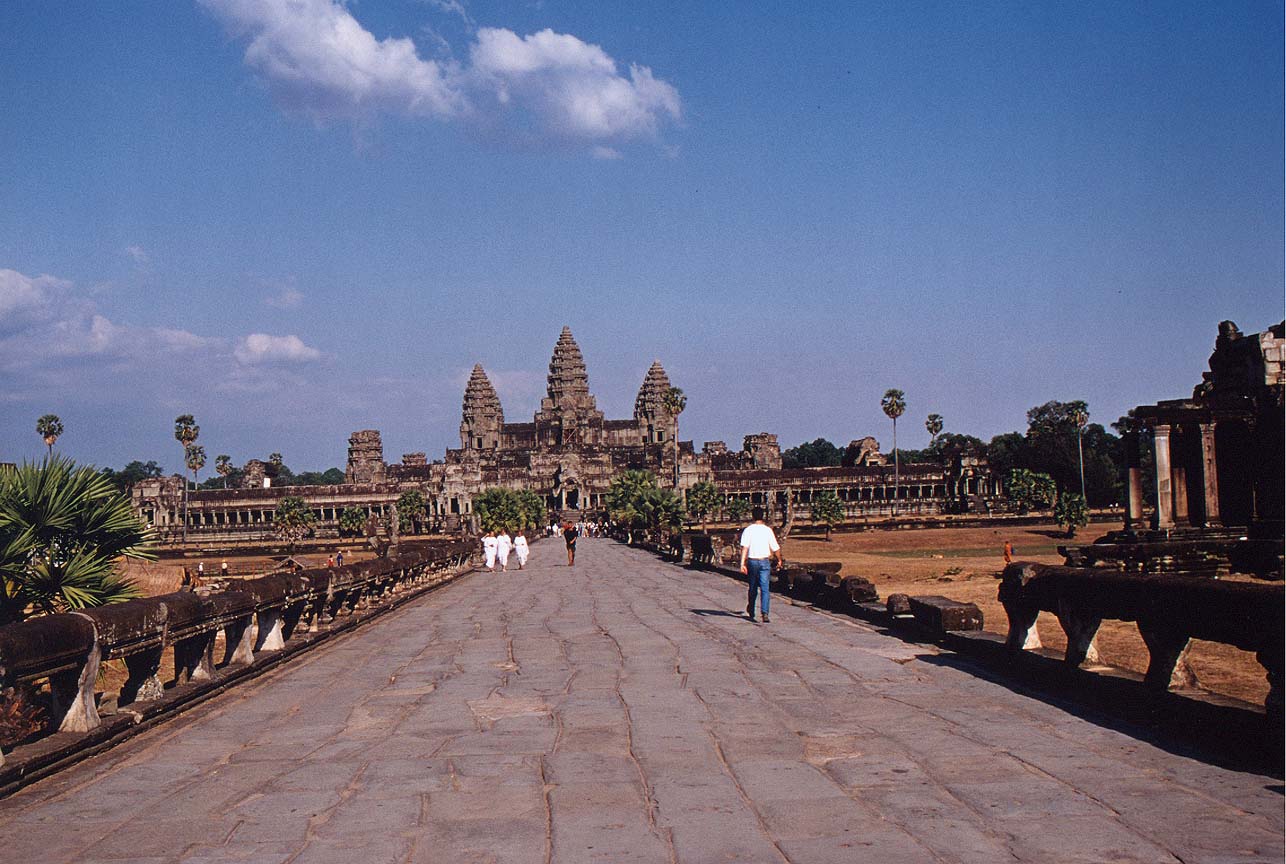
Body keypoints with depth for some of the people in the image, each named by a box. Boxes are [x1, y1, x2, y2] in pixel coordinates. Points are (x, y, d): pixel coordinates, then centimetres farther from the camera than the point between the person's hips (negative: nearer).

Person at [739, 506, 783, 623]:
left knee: (752, 588, 16)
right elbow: (775, 548, 2)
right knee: (764, 589, -4)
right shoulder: (768, 530, -1)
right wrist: (779, 560, 20)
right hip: (765, 562, -1)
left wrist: (742, 563, -16)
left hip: (752, 561, 1)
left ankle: (751, 612, 31)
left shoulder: (748, 530, -3)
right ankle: (764, 613, -20)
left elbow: (745, 547, -14)